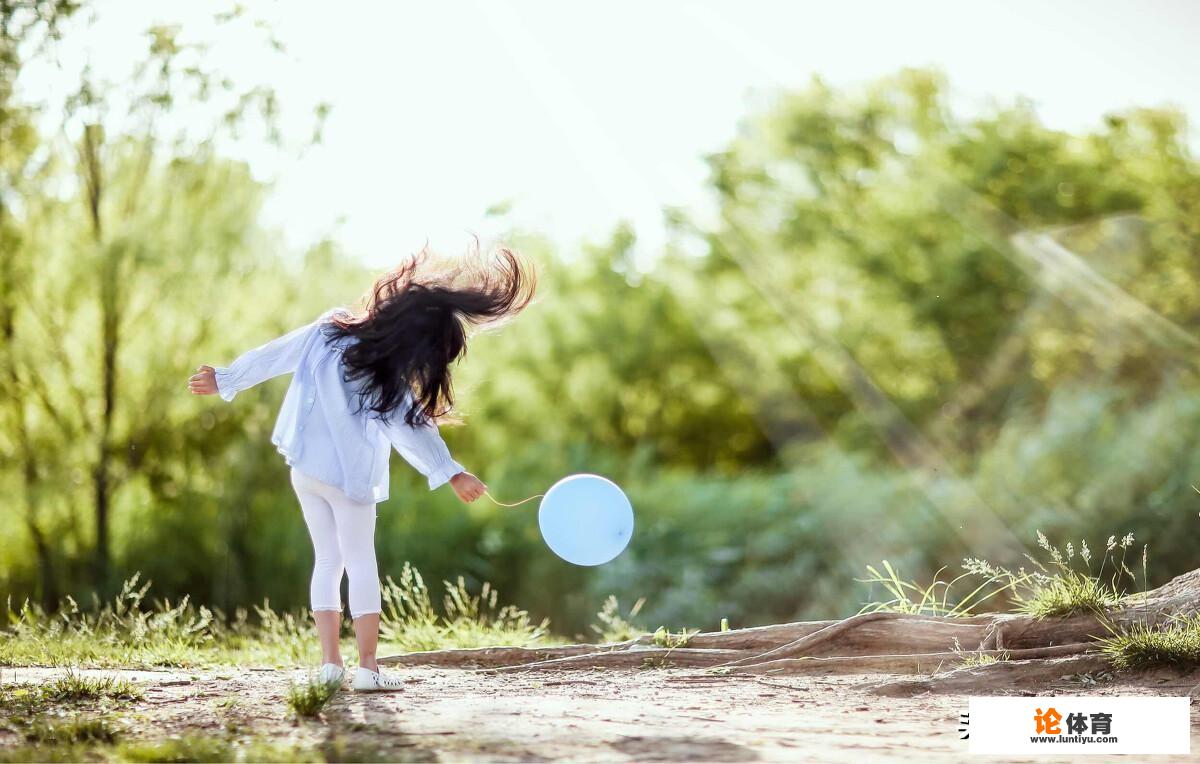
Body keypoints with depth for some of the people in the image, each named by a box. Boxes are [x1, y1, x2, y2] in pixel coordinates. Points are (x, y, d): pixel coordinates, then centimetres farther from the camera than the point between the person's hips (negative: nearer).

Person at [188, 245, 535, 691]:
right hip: (350, 478, -6)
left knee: (327, 560, 12)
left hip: (304, 468, 6)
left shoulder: (329, 328, -5)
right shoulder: (388, 381, -19)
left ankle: (330, 661, 7)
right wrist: (453, 474, -13)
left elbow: (272, 355, 3)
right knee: (361, 564, 3)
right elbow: (414, 431, -17)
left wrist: (225, 379, 13)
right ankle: (367, 666, -1)